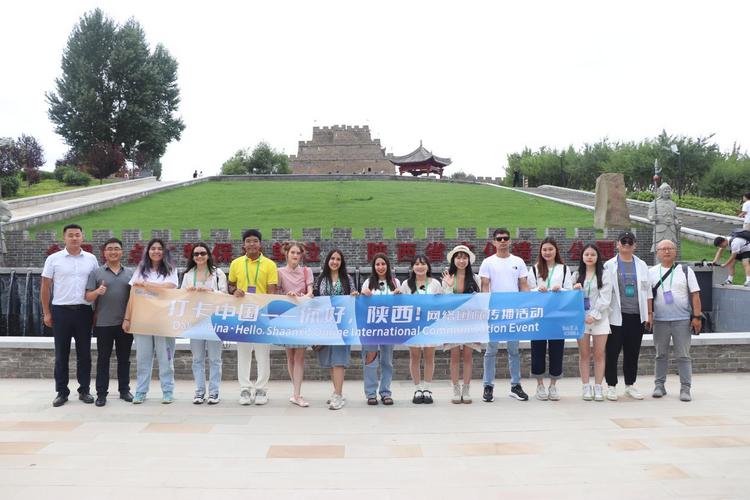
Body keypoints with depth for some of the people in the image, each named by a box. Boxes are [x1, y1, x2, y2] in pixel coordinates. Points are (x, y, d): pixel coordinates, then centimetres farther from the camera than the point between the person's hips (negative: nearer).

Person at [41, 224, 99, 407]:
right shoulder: (53, 259, 1)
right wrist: (46, 313, 0)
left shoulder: (91, 259, 5)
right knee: (61, 354, 5)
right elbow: (45, 287, 3)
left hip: (84, 311, 1)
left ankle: (84, 390, 15)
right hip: (61, 311, -1)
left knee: (84, 353, 6)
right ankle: (62, 392, 13)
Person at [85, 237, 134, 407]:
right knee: (103, 359, 3)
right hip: (103, 324, -2)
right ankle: (101, 393, 9)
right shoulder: (96, 272, 3)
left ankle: (124, 390, 19)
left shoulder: (130, 273, 10)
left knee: (124, 358, 9)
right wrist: (97, 292, -21)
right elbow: (88, 297, -1)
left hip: (125, 323, 2)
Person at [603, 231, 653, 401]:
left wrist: (650, 313, 9)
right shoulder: (609, 265, 1)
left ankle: (630, 385, 21)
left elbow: (647, 291, 13)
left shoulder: (641, 265, 10)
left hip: (637, 316, 3)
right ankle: (611, 386, 10)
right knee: (612, 352, 0)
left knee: (632, 353, 9)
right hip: (616, 316, -3)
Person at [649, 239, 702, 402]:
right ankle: (659, 385, 17)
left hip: (682, 320, -1)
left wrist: (697, 317, -6)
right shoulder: (651, 272, 7)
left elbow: (695, 295, 1)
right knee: (661, 355, 9)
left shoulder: (685, 271, 4)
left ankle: (685, 389, 5)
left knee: (683, 356, 1)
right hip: (660, 321, 1)